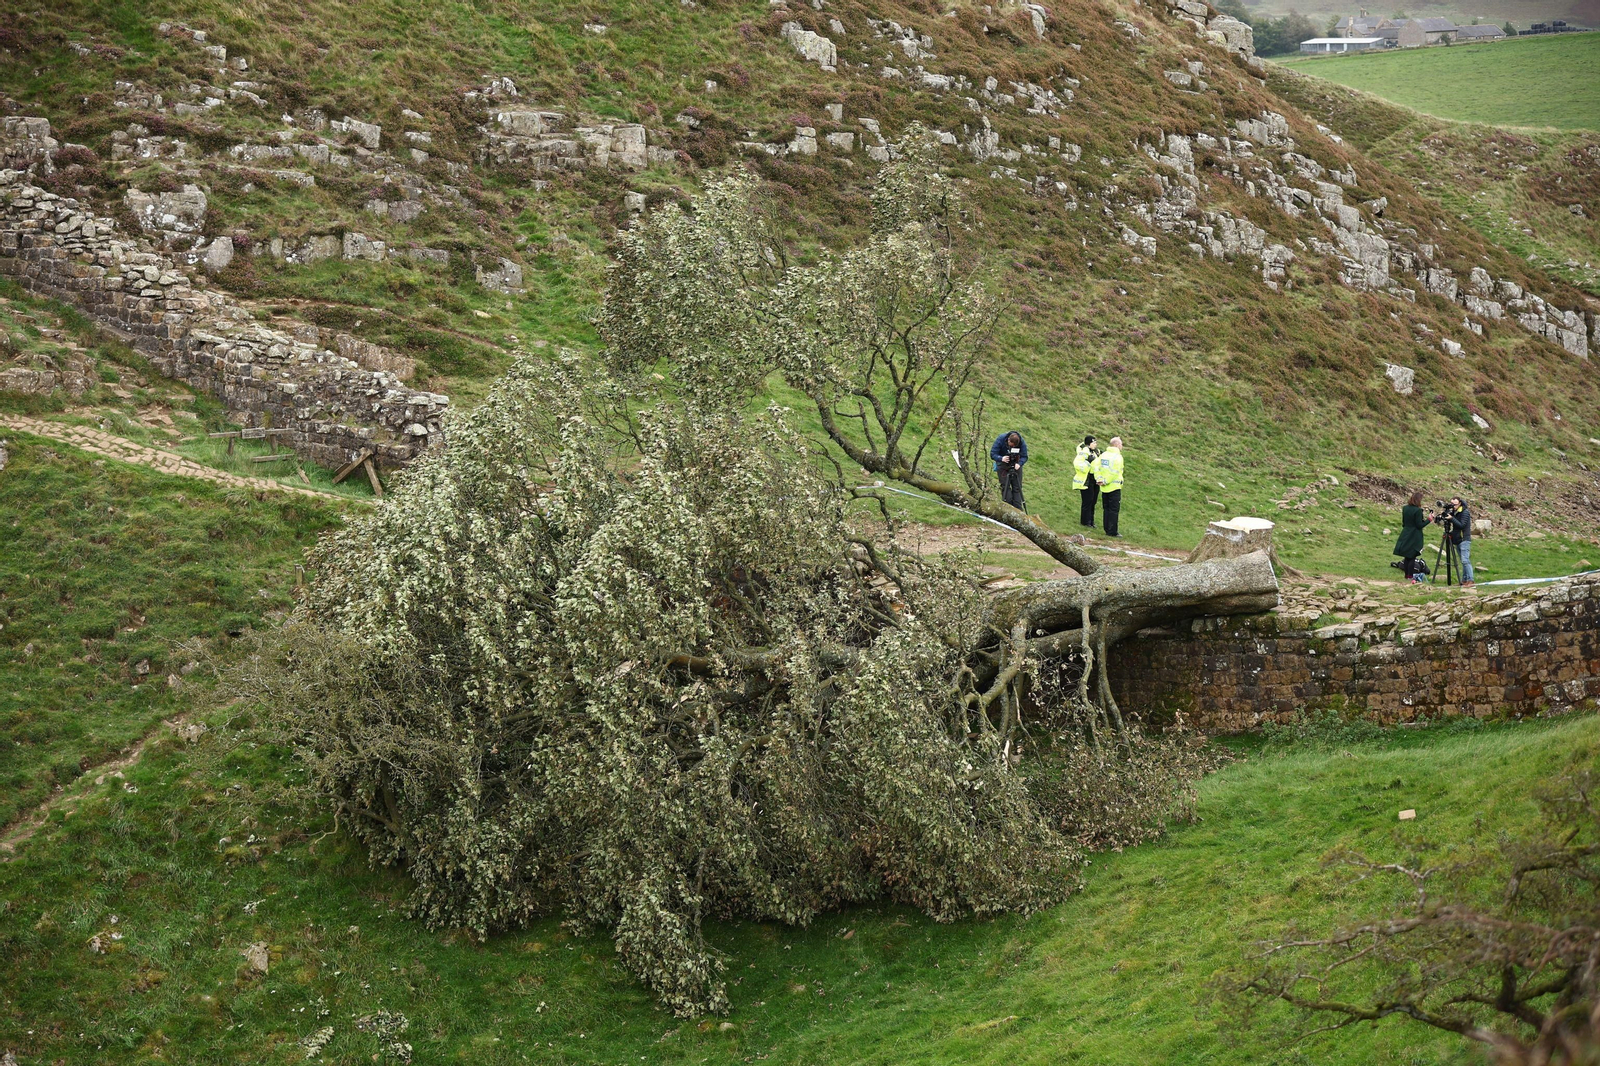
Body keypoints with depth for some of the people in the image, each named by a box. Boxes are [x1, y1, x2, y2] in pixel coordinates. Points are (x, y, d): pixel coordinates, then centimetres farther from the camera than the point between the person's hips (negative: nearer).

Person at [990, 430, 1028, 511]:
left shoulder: (1022, 443, -19)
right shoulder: (1000, 440, -23)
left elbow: (1024, 457, -15)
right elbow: (993, 454, -21)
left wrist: (1019, 464, -35)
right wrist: (1001, 458, -40)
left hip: (1015, 465, 1)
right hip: (1003, 465, -1)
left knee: (1017, 487, -5)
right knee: (1005, 486, -12)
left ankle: (1018, 509, -4)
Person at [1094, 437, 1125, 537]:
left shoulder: (1103, 455, 9)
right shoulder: (1117, 456, -13)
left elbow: (1096, 466, 1)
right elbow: (1114, 472, -21)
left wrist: (1099, 479, -3)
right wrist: (1106, 481, -13)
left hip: (1104, 488, 7)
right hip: (1114, 487, -7)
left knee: (1106, 509, 13)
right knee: (1114, 510, -2)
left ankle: (1107, 530, 16)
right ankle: (1112, 532, -3)